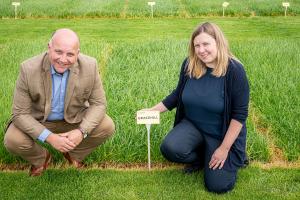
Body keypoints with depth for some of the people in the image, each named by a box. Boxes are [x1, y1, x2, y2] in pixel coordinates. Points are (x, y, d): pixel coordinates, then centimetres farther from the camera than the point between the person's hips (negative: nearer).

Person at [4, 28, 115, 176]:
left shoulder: (90, 66, -21)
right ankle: (40, 157, 10)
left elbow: (98, 104, -11)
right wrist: (49, 137, -32)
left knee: (107, 127, -19)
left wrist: (82, 131, -29)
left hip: (75, 119, 2)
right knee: (12, 141, -25)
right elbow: (20, 113, -20)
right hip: (37, 121, -1)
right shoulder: (29, 69, -25)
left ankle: (74, 154, 11)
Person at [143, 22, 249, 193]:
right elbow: (178, 94, 9)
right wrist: (155, 109, -1)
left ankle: (235, 156, 23)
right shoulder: (189, 65, -9)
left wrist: (225, 148, -18)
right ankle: (201, 157, 8)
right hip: (193, 125, 4)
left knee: (218, 186, -8)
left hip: (222, 133, -3)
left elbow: (240, 114, -18)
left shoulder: (234, 70, -21)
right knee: (170, 149, -26)